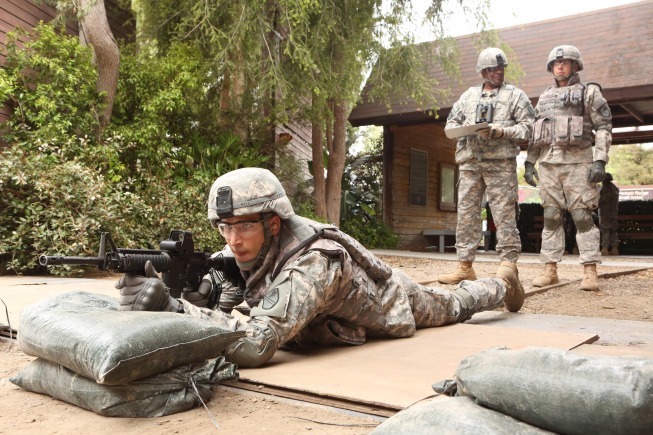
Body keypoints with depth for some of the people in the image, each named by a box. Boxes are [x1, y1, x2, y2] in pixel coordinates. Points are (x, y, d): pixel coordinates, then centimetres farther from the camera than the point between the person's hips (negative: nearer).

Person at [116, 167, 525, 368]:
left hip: (393, 304, -4)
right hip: (356, 291, 4)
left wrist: (171, 307, -68)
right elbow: (210, 305, -27)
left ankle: (503, 283, 59)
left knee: (453, 306, 28)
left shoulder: (311, 262, -50)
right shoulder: (242, 250, -28)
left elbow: (257, 344, -61)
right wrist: (175, 288, -49)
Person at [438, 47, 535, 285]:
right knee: (466, 213, 2)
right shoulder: (468, 95, 20)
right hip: (470, 162, 4)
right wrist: (462, 129, -3)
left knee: (504, 215, -6)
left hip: (500, 162, -4)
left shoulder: (515, 95, 9)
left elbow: (529, 127, 1)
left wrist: (503, 132, -14)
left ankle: (509, 265, 0)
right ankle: (465, 266, 8)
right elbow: (450, 123, 19)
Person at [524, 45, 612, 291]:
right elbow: (535, 133, 20)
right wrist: (529, 162, 10)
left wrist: (600, 161, -12)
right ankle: (550, 270, 5)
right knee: (551, 217, 2)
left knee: (582, 216, -7)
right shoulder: (544, 98, 20)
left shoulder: (589, 92, 6)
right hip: (548, 163, 4)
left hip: (577, 161, -4)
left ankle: (590, 272, -4)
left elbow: (604, 127, -2)